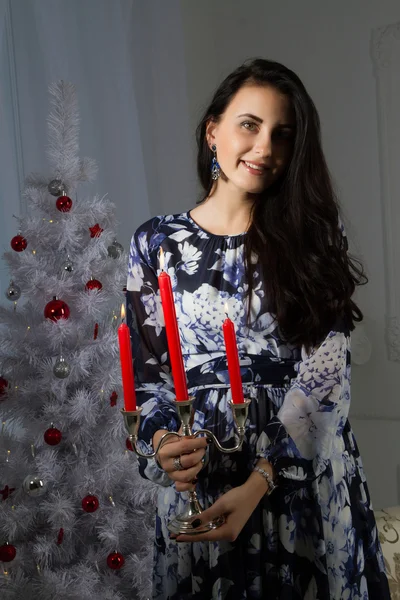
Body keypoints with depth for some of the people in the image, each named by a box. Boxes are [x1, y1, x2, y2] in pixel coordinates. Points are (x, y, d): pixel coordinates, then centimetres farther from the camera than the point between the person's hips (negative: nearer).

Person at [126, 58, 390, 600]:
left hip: (306, 467, 0)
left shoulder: (314, 236, -3)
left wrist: (259, 483, -21)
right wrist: (162, 441, -17)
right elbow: (147, 368, 4)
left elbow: (325, 373, -11)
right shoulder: (156, 243, 0)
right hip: (197, 472, 1)